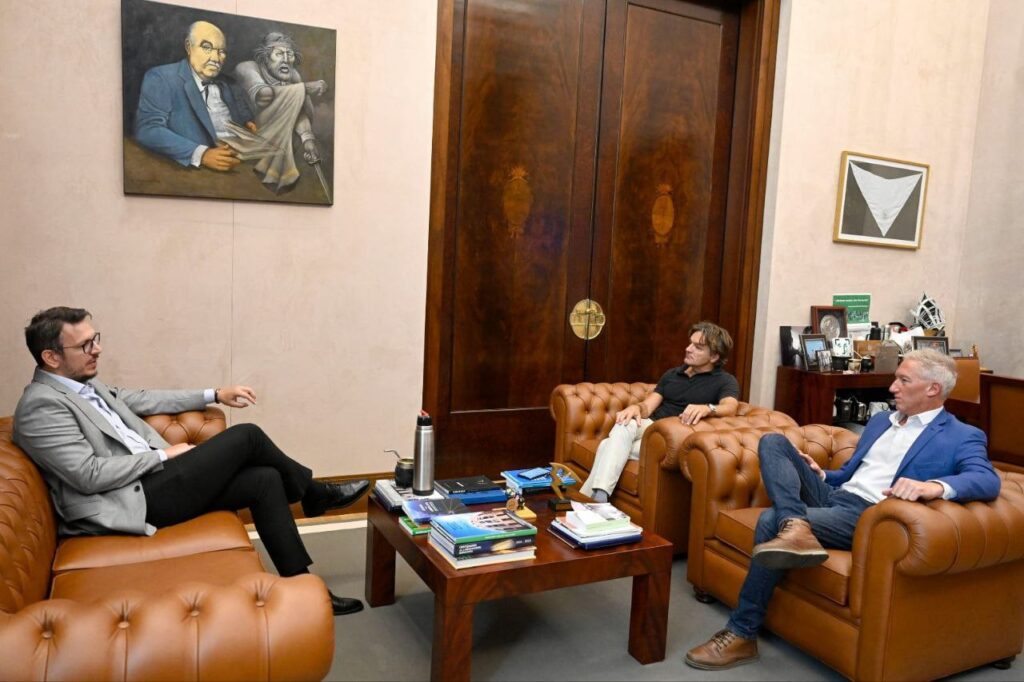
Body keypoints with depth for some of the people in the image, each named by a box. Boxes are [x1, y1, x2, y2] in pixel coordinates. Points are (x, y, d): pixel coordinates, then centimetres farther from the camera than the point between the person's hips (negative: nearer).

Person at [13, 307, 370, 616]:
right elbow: (89, 474, -21)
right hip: (133, 501, -9)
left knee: (265, 480, -5)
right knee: (246, 436, -13)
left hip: (150, 479, 9)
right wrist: (164, 454, -12)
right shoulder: (41, 405, -15)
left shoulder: (83, 384, 14)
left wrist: (214, 394, 20)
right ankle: (313, 494, 14)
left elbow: (142, 400, 24)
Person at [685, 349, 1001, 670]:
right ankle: (794, 527, -36)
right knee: (773, 441, -10)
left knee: (770, 520, -28)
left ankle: (741, 635, -16)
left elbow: (988, 481, -17)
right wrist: (820, 475, 9)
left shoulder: (962, 437, 2)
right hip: (832, 495, 8)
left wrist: (936, 486, -36)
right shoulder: (880, 420, 24)